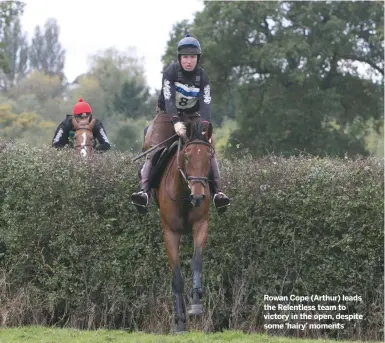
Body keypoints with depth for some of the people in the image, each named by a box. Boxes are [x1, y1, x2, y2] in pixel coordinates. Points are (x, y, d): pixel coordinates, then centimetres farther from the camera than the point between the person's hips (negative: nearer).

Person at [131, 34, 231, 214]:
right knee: (153, 151, -21)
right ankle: (144, 191, -32)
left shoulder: (202, 76, -8)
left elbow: (206, 103, -21)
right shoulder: (170, 72, -16)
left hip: (193, 117, 2)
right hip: (168, 116, -2)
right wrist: (176, 122, -45)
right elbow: (168, 98, -28)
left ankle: (217, 192, -19)